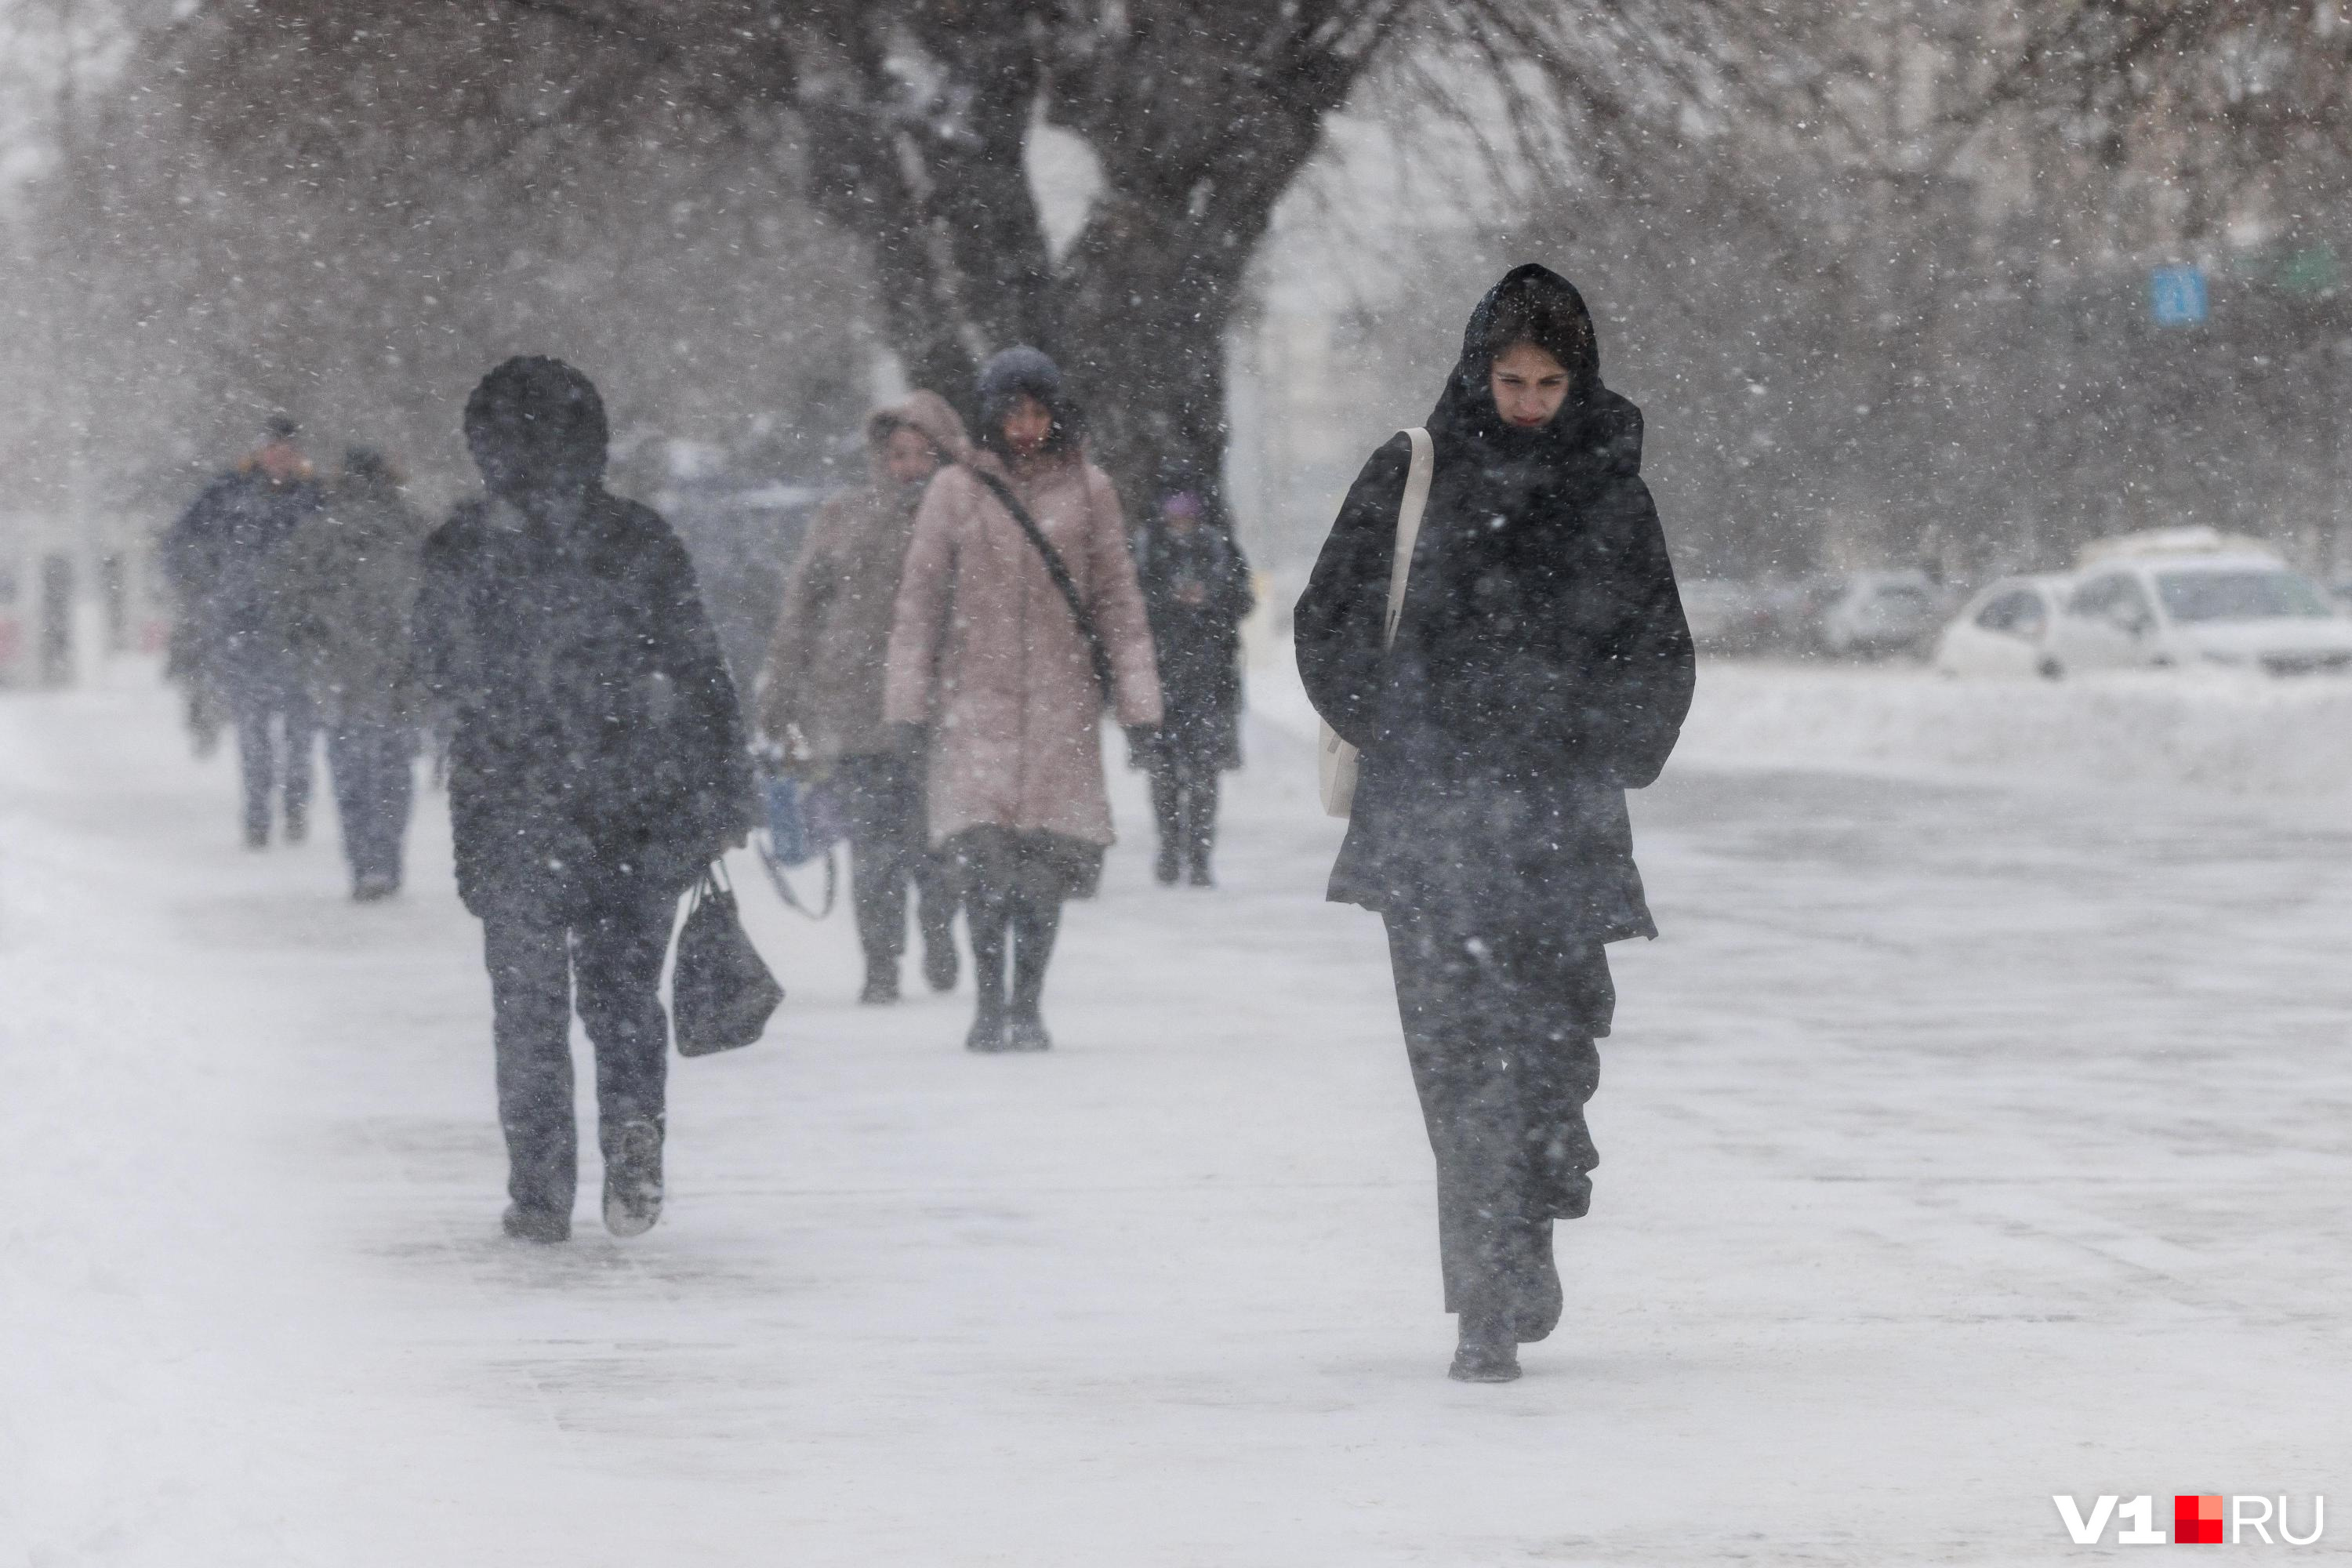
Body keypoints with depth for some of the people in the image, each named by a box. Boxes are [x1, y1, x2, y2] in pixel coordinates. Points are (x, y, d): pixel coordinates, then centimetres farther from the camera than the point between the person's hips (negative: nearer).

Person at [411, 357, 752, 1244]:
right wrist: (725, 800, 5)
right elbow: (698, 673, -3)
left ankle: (540, 1194, 5)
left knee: (529, 1005, 8)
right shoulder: (641, 544, -4)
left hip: (511, 813, -1)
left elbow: (436, 675, 9)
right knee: (624, 987, 14)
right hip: (640, 813, 1)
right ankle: (633, 1123, -12)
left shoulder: (458, 552, -4)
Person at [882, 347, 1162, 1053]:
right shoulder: (956, 491, 5)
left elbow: (1116, 598, 10)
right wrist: (909, 698, 1)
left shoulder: (1086, 489, 8)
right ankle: (988, 1003, -4)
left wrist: (1136, 699, 5)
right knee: (983, 851, -13)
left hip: (1062, 701, 1)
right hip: (977, 697, -1)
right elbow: (920, 599, 7)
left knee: (1047, 860, -3)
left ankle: (1027, 1006, 9)